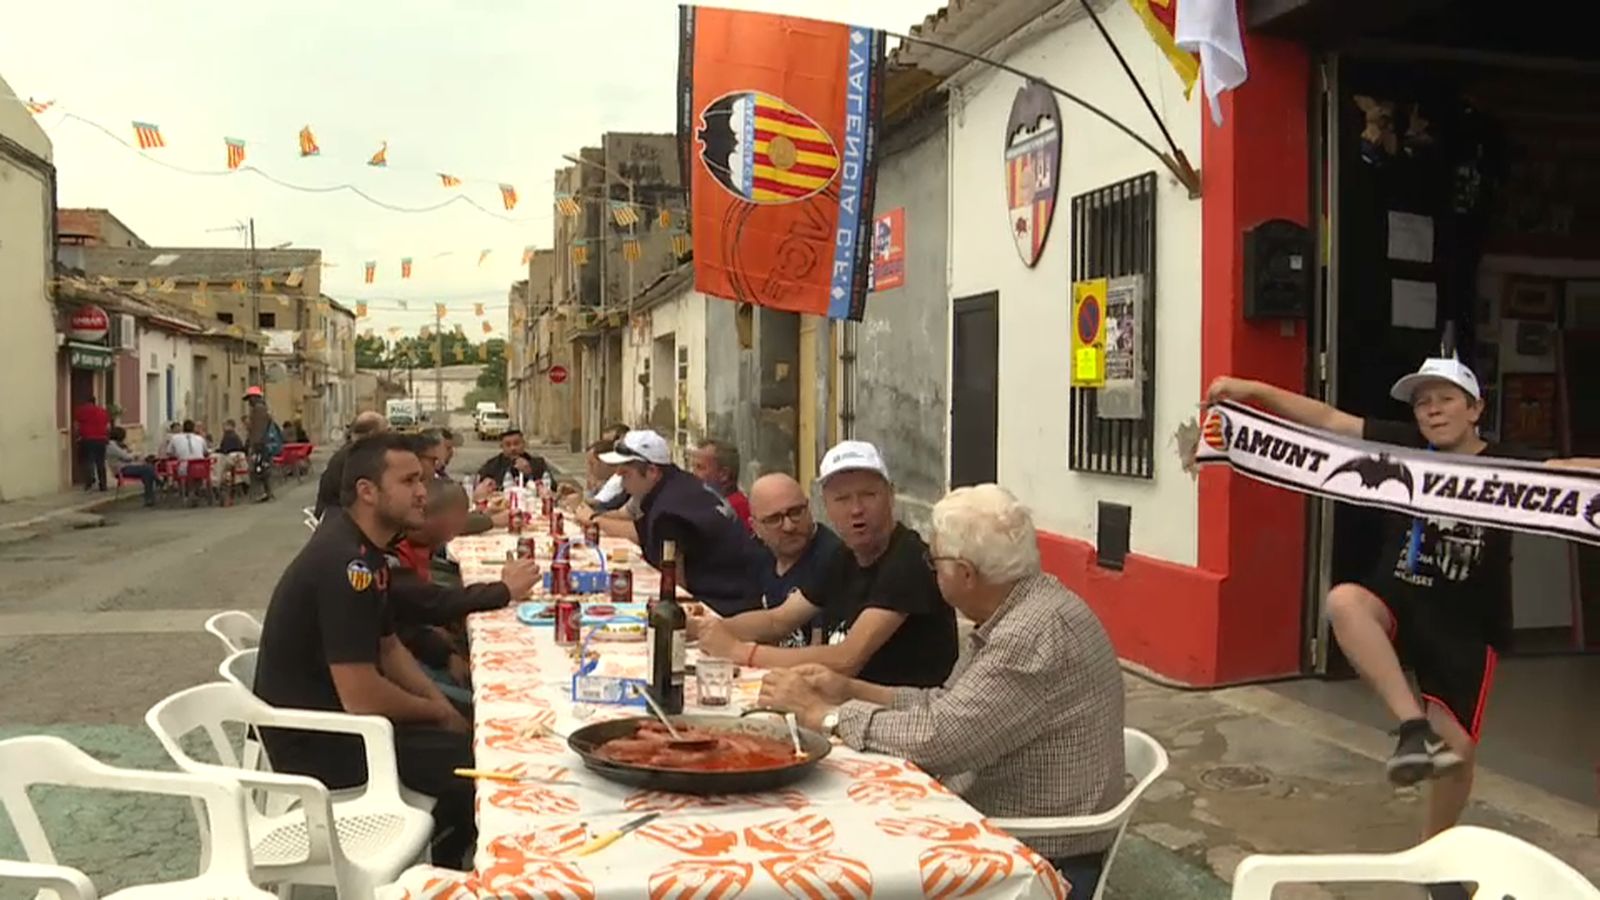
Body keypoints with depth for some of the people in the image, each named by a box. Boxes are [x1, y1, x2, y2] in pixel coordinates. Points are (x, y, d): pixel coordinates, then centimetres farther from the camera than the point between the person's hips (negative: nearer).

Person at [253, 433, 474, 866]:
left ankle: (438, 858, 22)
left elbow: (388, 647, 15)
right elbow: (362, 698, -28)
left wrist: (443, 706, 2)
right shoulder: (345, 562, -26)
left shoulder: (364, 548, 5)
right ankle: (435, 869, 10)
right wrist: (437, 712, -11)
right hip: (315, 740, -10)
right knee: (476, 762, -16)